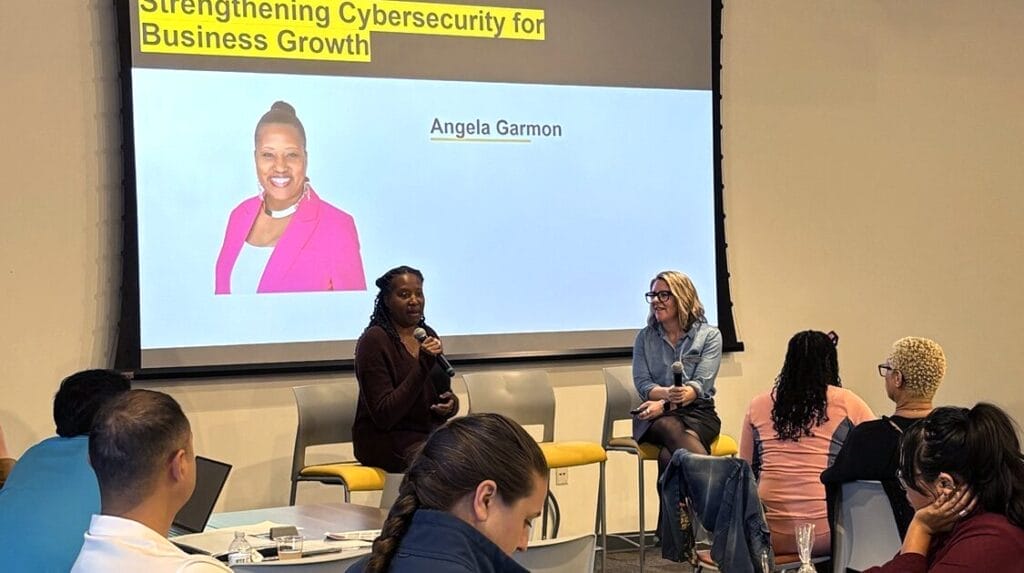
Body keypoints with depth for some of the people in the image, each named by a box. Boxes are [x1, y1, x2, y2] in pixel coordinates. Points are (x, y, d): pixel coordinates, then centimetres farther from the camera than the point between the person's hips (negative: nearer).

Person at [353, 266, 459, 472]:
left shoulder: (428, 335, 13)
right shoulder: (374, 340, -10)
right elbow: (383, 416, -17)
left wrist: (451, 403, -4)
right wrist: (423, 367, -24)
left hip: (430, 432, 7)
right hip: (386, 439, -7)